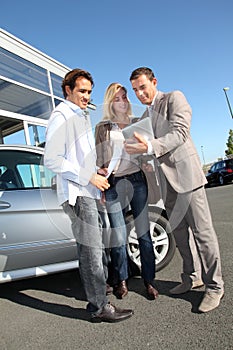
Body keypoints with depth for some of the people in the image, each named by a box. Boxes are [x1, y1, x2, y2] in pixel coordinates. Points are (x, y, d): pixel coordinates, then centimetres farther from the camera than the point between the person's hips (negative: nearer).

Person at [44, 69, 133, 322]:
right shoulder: (61, 116, -8)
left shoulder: (82, 116, 22)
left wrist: (97, 173, 16)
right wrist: (89, 177, -17)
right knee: (92, 249, -6)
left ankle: (94, 299, 30)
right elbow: (52, 160, -17)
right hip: (76, 194, -10)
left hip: (87, 191, 10)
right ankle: (100, 307, 7)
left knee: (88, 248, 16)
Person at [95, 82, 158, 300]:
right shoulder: (102, 127, 9)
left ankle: (149, 280, 19)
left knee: (144, 232, 3)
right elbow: (98, 158, 6)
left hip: (138, 180, 2)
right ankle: (121, 281, 22)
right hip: (114, 183, -2)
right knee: (118, 236, 2)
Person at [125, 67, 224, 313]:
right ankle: (192, 277, 27)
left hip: (185, 173, -7)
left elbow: (180, 133, -16)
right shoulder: (144, 117, 19)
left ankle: (214, 286, 11)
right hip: (167, 181, 7)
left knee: (201, 230, -2)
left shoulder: (174, 99, -1)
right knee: (180, 232, 12)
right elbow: (145, 146, 19)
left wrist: (149, 147, -31)